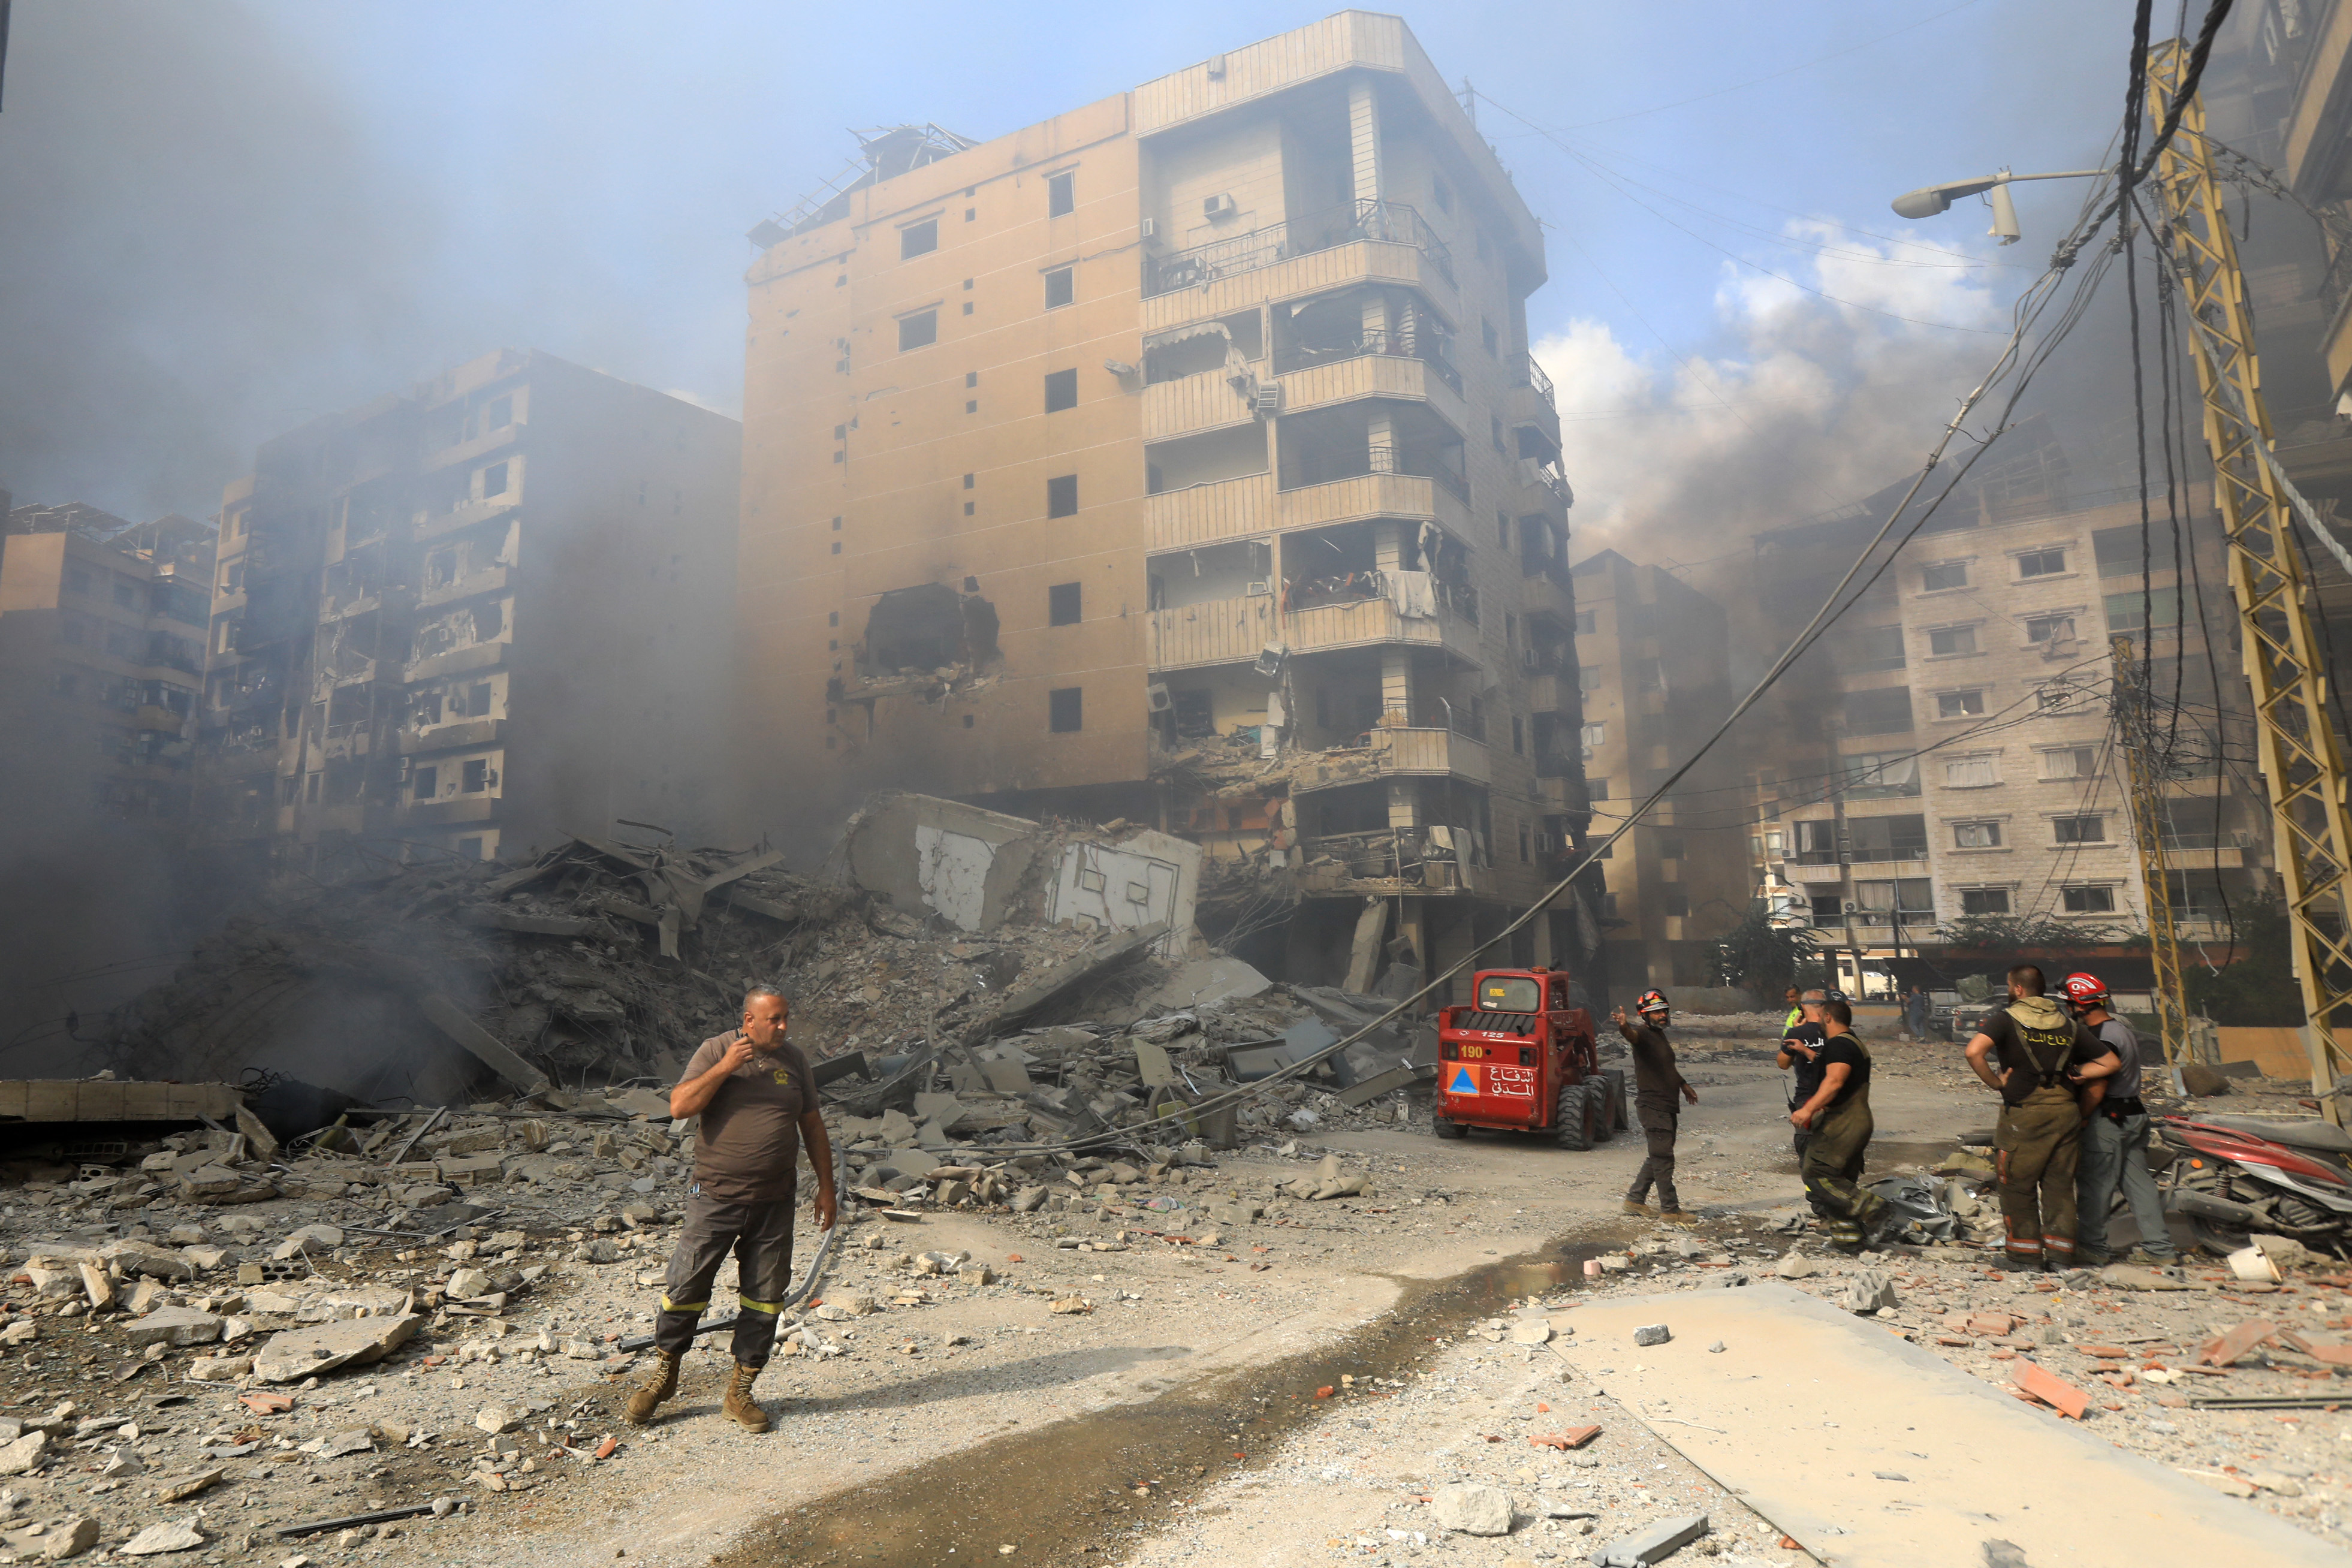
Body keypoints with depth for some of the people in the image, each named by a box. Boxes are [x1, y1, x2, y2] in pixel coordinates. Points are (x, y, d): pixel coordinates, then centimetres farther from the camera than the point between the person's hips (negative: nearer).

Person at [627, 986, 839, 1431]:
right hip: (715, 1197, -3)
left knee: (765, 1296, 6)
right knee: (685, 1286, 2)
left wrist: (826, 1187, 11)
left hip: (774, 1202, 3)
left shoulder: (793, 1059, 6)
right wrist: (726, 1067, -23)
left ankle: (741, 1390, 21)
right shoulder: (716, 1050, -4)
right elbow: (679, 1106, -15)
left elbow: (812, 1125, 13)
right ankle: (663, 1373, 27)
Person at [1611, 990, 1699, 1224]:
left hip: (1668, 1106, 10)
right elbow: (1632, 1035, -39)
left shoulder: (1661, 1034, 15)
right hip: (1652, 1106, -10)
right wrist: (1623, 1026, -61)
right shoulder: (1643, 1033, -13)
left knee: (1659, 1157, 15)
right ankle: (1670, 1211, 0)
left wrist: (1683, 1085, 43)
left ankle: (1635, 1200, 23)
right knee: (1663, 1158, -6)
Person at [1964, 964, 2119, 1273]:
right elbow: (2111, 1062, 15)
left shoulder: (2005, 1018, -5)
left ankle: (2025, 1255, 11)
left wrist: (1995, 1083, -9)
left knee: (2019, 1186, 7)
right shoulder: (2068, 1025, 11)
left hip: (2025, 1114, -5)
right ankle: (2060, 1255, 17)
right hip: (2066, 1112, 5)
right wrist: (2076, 1074, 10)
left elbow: (1974, 1052, -22)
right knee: (2060, 1185, 13)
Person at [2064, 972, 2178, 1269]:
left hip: (2107, 1119, -10)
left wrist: (2080, 1120, -13)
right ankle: (2159, 1248, 14)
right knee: (2138, 1180, 12)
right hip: (2133, 1114, 10)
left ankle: (2091, 1246, 7)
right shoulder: (2123, 1029, 12)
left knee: (2094, 1184, -1)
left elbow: (2096, 1088, -21)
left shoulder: (2100, 1037, -19)